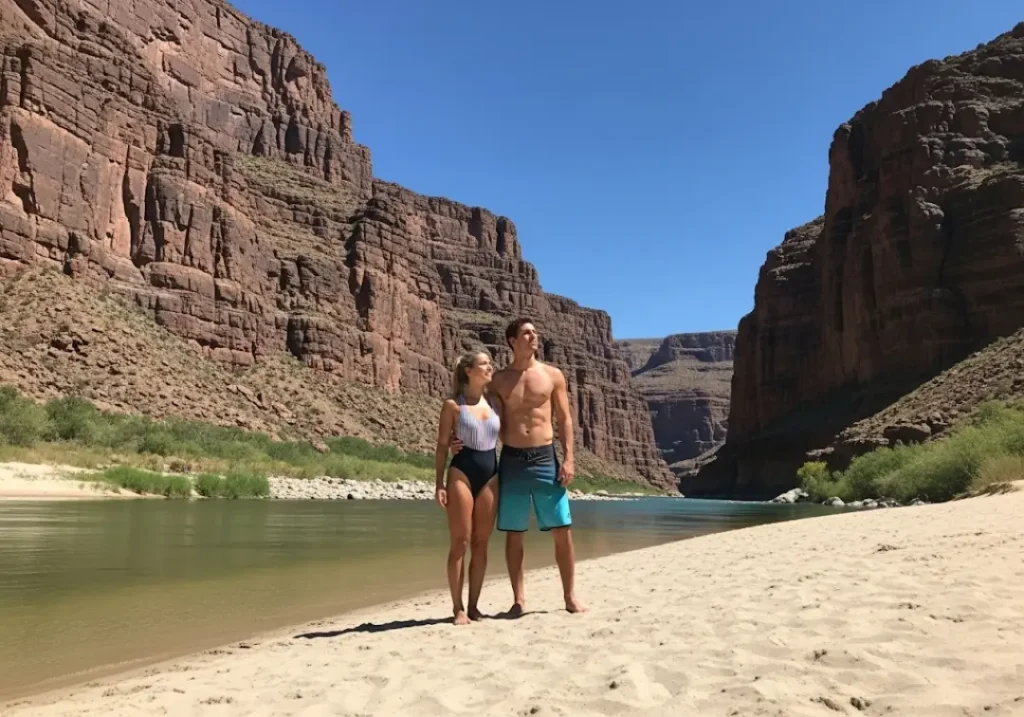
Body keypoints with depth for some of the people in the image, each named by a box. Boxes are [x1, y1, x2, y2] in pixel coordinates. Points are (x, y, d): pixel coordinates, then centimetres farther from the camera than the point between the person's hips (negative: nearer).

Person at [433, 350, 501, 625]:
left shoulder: (495, 402, 11)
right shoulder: (453, 405, -2)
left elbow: (504, 438, 15)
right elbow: (442, 446, -1)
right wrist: (439, 483, -9)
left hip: (491, 473, 4)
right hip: (462, 472, -4)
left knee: (481, 543, 6)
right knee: (460, 542, -2)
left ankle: (474, 605, 15)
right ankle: (458, 607, 5)